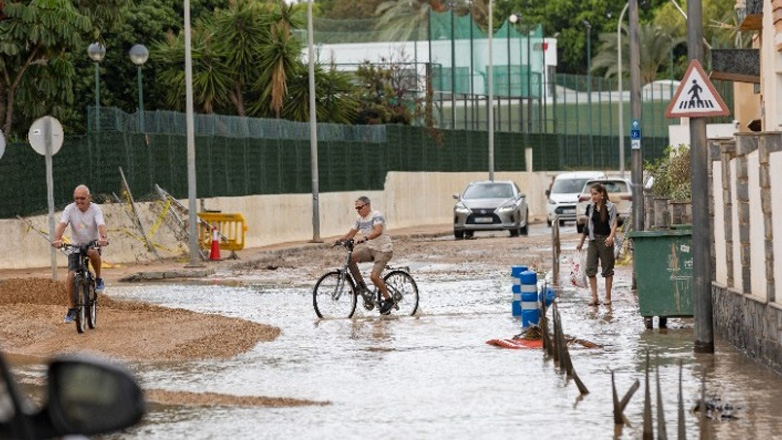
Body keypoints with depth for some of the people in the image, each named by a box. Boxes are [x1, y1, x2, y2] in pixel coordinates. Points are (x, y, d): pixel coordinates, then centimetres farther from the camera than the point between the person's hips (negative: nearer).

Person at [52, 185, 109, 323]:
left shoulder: (95, 209, -15)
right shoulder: (70, 209, -12)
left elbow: (101, 225, -31)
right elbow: (62, 225, -26)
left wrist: (103, 237, -53)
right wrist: (57, 239, -46)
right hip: (76, 245, 2)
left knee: (93, 253, -39)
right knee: (71, 276, -13)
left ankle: (98, 279, -12)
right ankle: (71, 310, -2)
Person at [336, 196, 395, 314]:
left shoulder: (376, 216, -17)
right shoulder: (360, 219, 8)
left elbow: (378, 231, -33)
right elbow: (351, 234, 11)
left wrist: (365, 238, -48)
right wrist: (340, 239, -9)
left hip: (383, 250, -7)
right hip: (370, 248, 7)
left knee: (374, 276, -20)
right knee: (351, 258, -17)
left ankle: (388, 300, -1)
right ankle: (361, 285, -3)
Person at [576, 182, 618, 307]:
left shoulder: (610, 207, -5)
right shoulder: (590, 207, 9)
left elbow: (614, 224, -9)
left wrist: (611, 236, -27)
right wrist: (581, 241, 20)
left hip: (606, 240, -4)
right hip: (593, 239, 4)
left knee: (607, 269, 3)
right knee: (590, 269, -5)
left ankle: (608, 297, 11)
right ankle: (594, 297, -2)